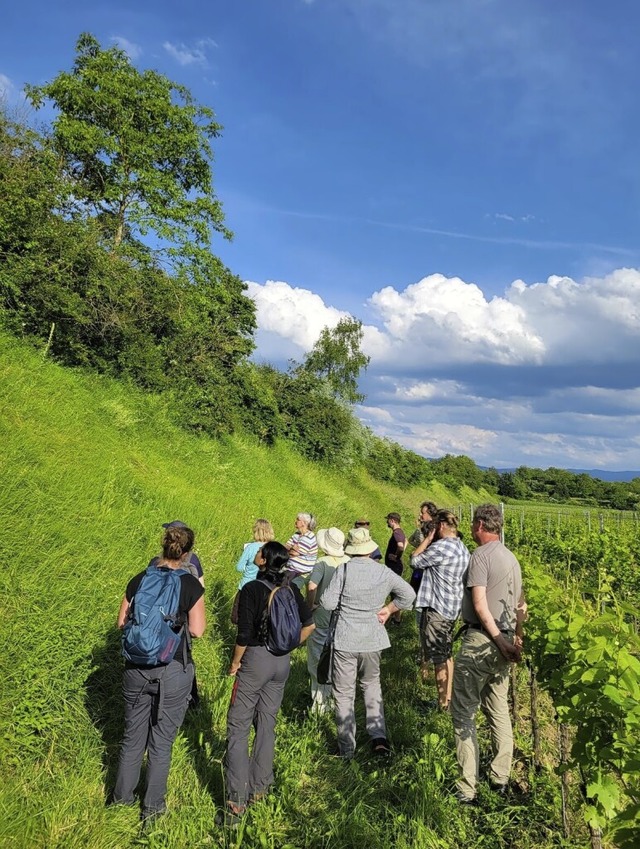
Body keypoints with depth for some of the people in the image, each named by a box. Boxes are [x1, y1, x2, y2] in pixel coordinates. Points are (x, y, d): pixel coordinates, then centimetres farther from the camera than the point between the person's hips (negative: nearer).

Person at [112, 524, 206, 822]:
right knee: (161, 740, 14)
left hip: (137, 668, 3)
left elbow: (122, 622, 3)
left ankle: (122, 794, 40)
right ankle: (152, 805, 30)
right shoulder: (190, 584, -15)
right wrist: (198, 594, -2)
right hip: (172, 671, -3)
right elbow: (197, 630, -13)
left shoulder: (139, 580, -4)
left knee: (133, 735, 23)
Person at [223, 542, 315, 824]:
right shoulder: (290, 589, -1)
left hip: (255, 660, -6)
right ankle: (260, 787, 29)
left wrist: (235, 662, -3)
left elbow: (244, 634, -18)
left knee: (238, 728, 4)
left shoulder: (251, 589, -18)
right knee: (267, 723, 18)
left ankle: (237, 801, 4)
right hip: (282, 662, 6)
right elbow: (309, 625, 5)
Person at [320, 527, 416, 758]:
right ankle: (378, 736, 16)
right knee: (372, 685, 24)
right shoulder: (384, 572, -3)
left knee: (344, 693, 9)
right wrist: (388, 609, 14)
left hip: (345, 640, -3)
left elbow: (327, 603, -15)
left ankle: (346, 748, 17)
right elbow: (408, 595, 8)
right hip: (372, 639, 4)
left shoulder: (344, 569, -15)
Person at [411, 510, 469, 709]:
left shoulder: (441, 547, -23)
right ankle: (447, 697, 31)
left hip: (437, 608, -9)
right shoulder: (463, 548, 7)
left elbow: (415, 561, -12)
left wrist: (428, 538, -3)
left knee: (439, 658, 2)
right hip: (453, 608, 9)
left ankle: (442, 704, 11)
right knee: (446, 655, 21)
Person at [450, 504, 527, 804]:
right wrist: (517, 637, 24)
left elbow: (480, 604, -20)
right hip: (502, 643, 9)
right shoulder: (511, 558, 13)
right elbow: (521, 605, 19)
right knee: (499, 709, 19)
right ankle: (500, 778, 28)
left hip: (480, 641, -9)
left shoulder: (481, 555, -13)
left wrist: (499, 640, -18)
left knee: (464, 713, -2)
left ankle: (467, 790, 0)